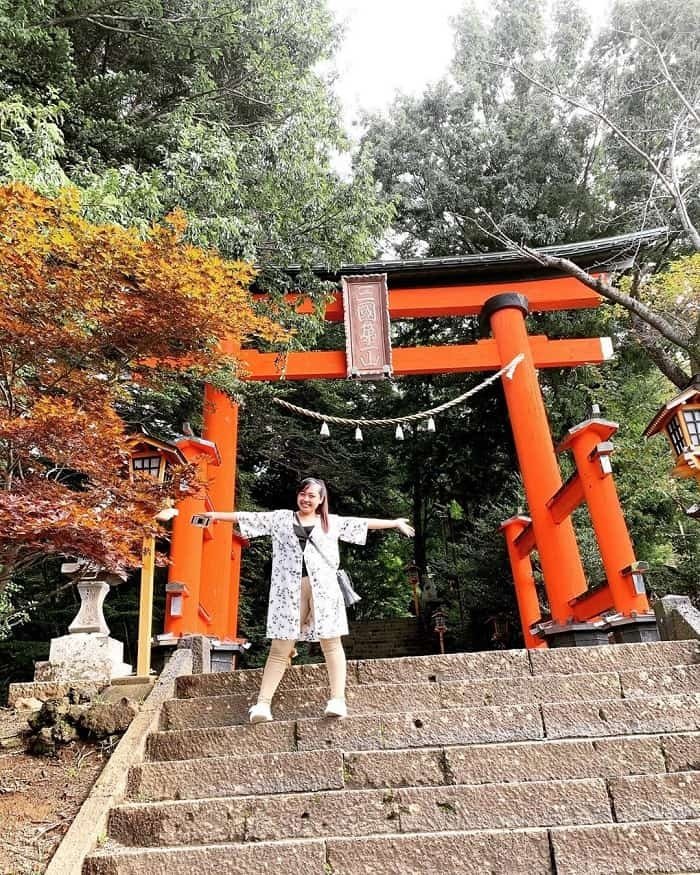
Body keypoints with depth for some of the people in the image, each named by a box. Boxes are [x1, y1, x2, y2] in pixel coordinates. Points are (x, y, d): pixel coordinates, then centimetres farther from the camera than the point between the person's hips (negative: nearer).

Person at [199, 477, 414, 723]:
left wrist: (395, 523, 15)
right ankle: (263, 703, 0)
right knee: (280, 648, 0)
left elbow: (364, 522, 16)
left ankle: (337, 700, 1)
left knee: (331, 642, -1)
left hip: (323, 588, 1)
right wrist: (215, 515, 12)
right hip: (289, 588, 0)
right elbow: (248, 517, 13)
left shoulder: (332, 522, 15)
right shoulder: (280, 518, 14)